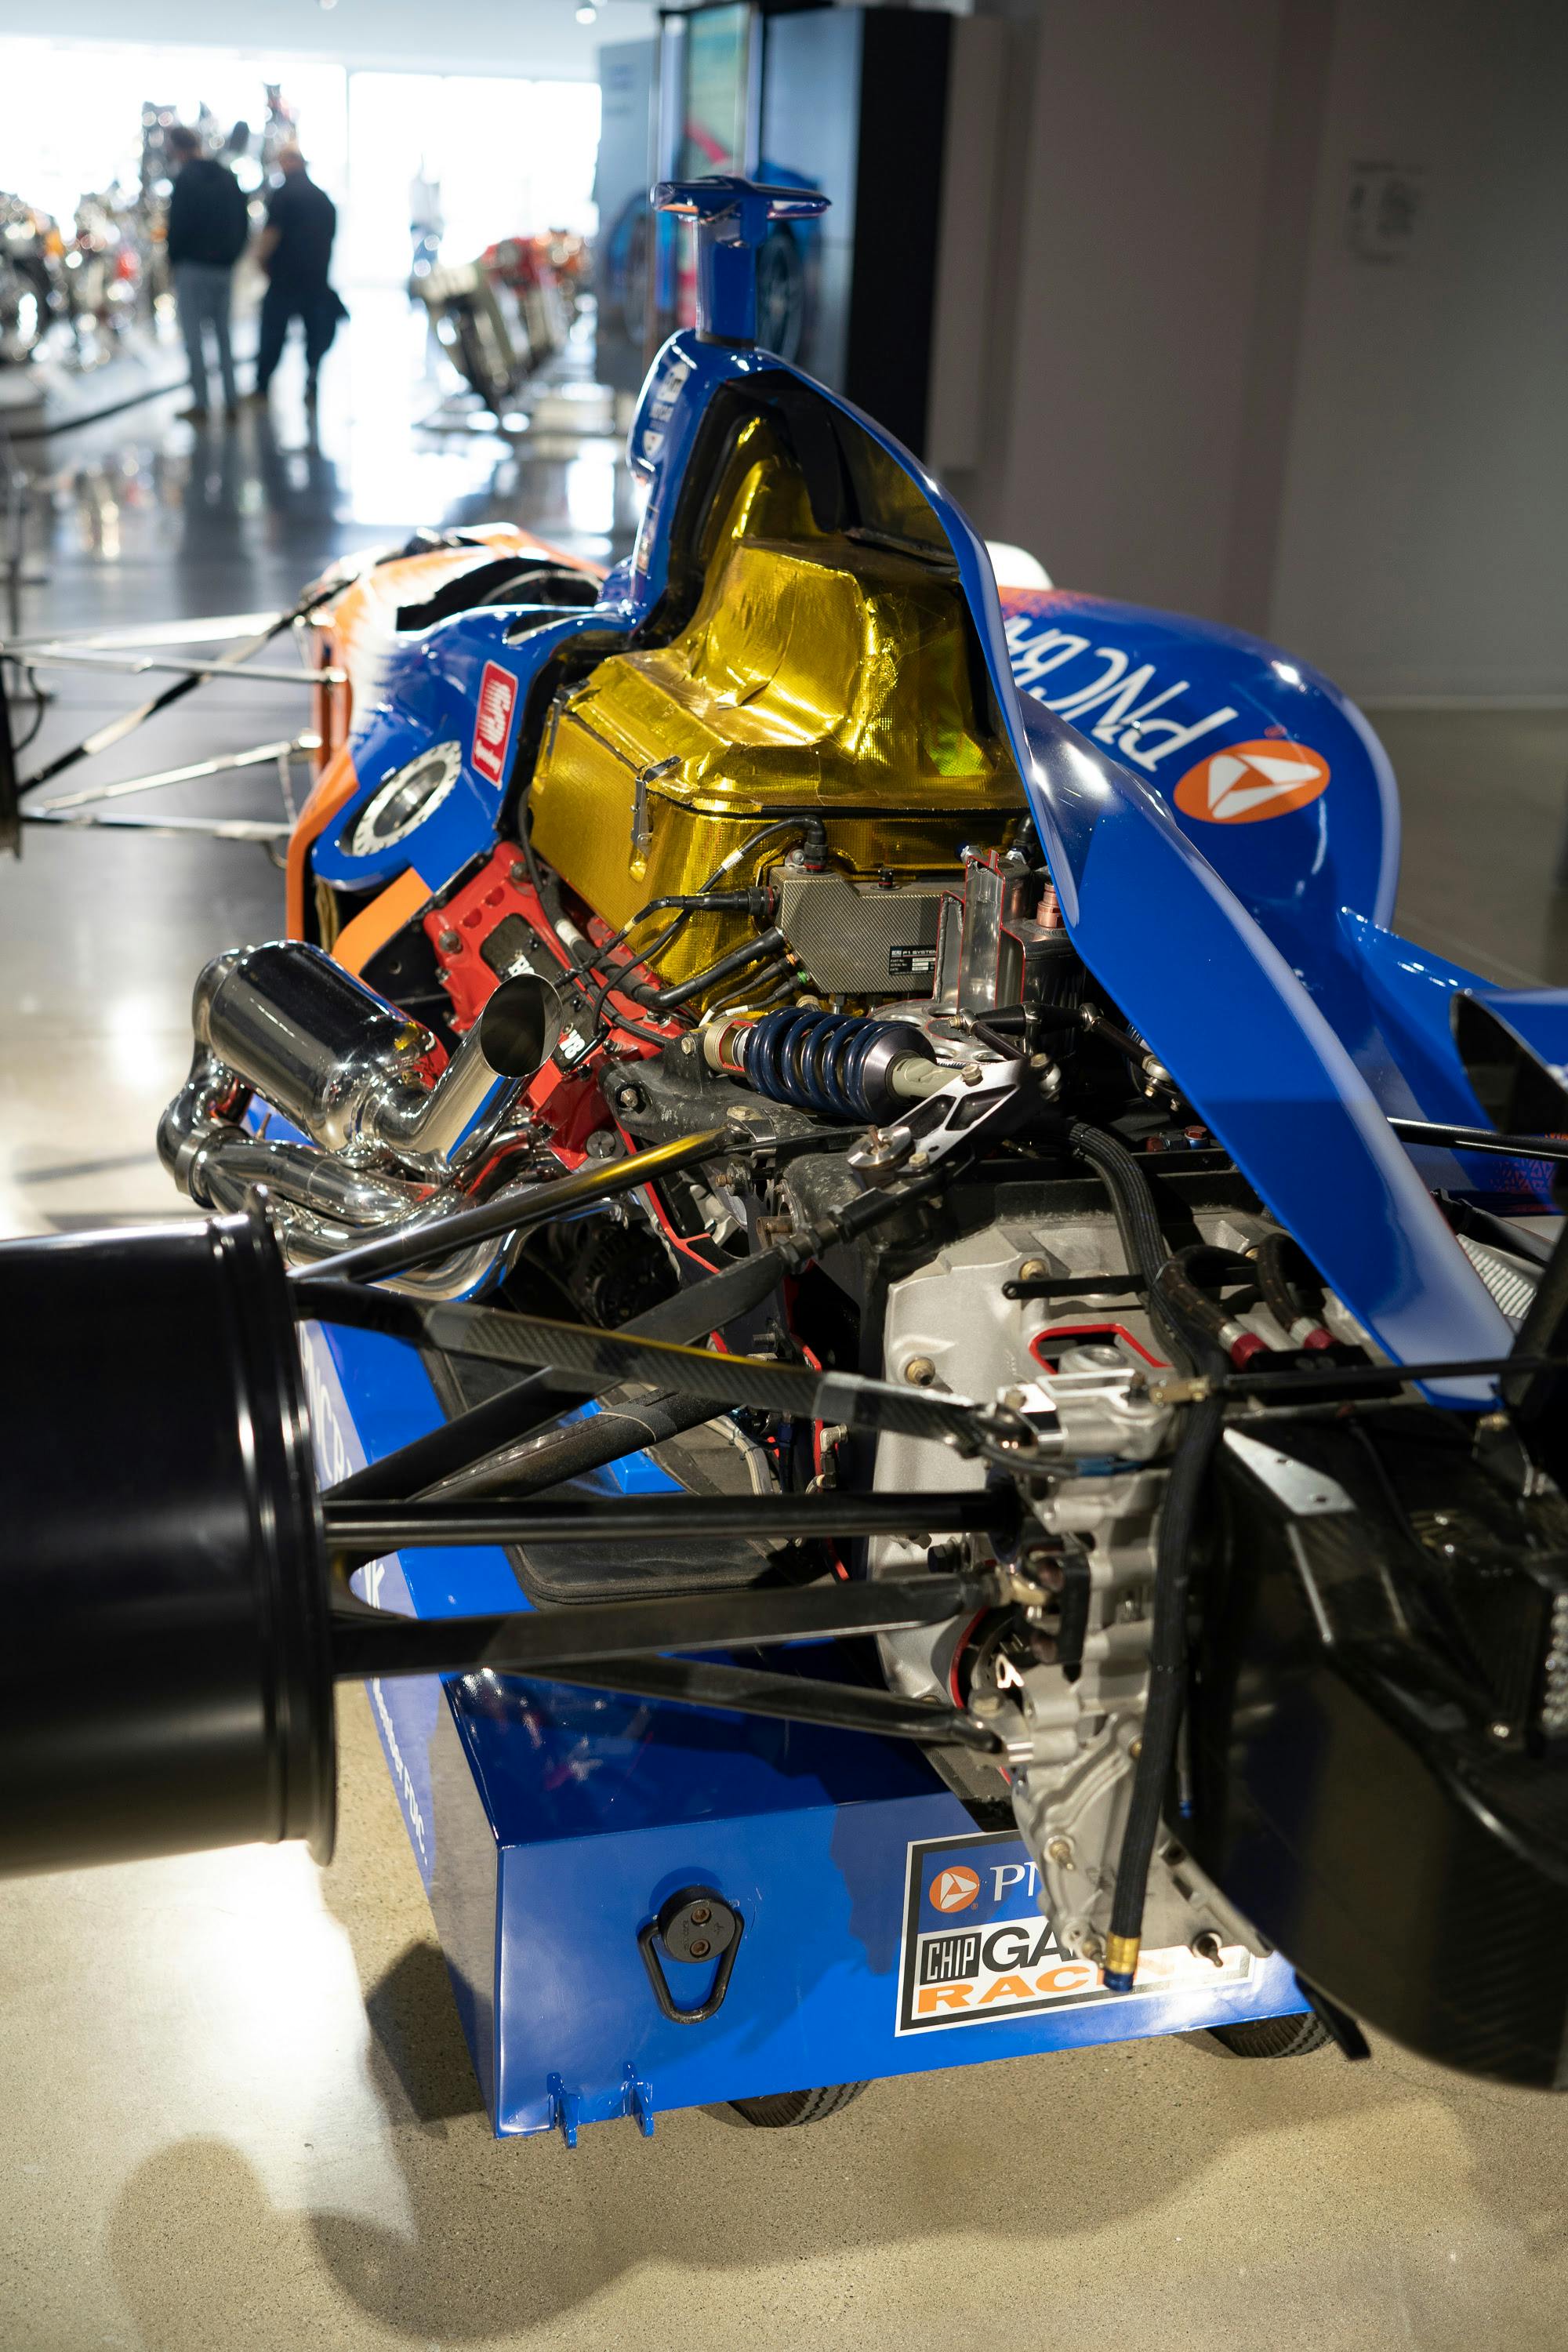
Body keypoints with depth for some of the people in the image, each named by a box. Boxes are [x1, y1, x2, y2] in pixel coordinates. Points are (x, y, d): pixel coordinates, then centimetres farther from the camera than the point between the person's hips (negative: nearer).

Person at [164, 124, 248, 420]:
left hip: (193, 266, -7)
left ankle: (200, 401, -3)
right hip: (224, 269, 7)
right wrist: (232, 256, 14)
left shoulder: (185, 179, -10)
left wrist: (174, 262, 0)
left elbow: (178, 226, -13)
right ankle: (231, 399, 10)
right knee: (223, 334, 13)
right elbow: (243, 224, 12)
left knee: (193, 335, -2)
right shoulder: (228, 177, 11)